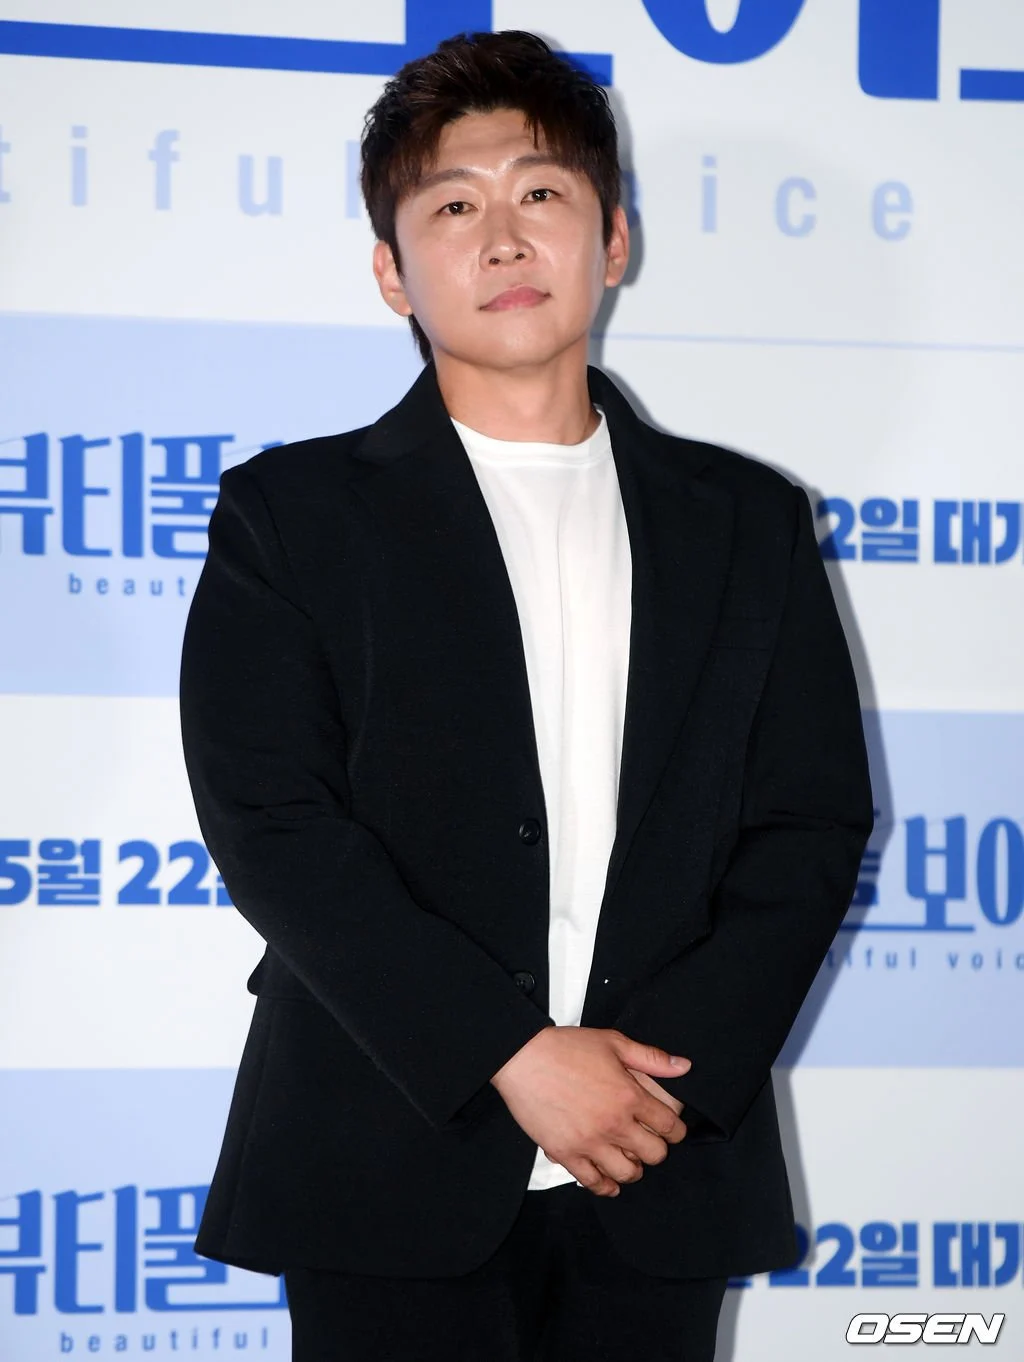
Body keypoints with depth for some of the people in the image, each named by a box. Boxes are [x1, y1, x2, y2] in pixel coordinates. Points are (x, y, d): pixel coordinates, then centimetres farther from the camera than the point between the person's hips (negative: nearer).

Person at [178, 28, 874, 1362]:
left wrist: (675, 1060, -9)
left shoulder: (746, 520, 12)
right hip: (393, 1180, -2)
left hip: (666, 1176, 2)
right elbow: (272, 825, -7)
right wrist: (513, 1055, -14)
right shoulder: (291, 513, 4)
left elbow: (815, 821, 6)